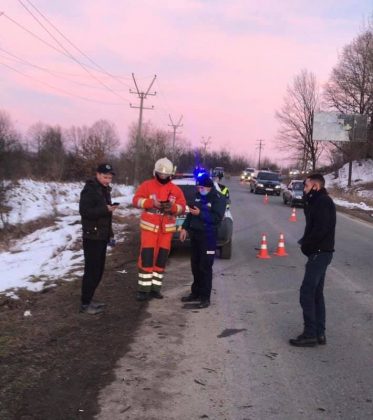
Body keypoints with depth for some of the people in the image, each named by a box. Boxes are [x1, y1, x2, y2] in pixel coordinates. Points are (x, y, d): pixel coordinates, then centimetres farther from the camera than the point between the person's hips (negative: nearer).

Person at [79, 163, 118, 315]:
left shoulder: (105, 190, 15)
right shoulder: (89, 190, -13)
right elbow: (84, 211, -23)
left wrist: (109, 233, 20)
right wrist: (106, 209, -28)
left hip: (102, 236, 9)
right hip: (92, 236, -9)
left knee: (98, 270, 12)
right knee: (91, 271, -8)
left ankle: (89, 299, 22)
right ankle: (85, 304, -2)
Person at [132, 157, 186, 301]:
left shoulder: (175, 190, 4)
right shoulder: (147, 185, -2)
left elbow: (182, 207, 1)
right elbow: (136, 200, -9)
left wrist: (172, 207, -21)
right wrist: (152, 202, -23)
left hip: (167, 229, 3)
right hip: (149, 227, -3)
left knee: (162, 258, 7)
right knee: (146, 257, -6)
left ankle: (155, 288, 17)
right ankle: (144, 289, 0)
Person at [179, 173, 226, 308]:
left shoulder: (218, 199, -10)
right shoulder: (199, 196, 13)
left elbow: (217, 217, -20)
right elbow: (191, 213, 20)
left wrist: (200, 213, -24)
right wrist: (185, 227, 12)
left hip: (208, 237, -7)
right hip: (195, 234, 8)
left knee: (205, 268, -6)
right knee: (195, 266, 13)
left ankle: (205, 297, -1)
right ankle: (196, 293, 25)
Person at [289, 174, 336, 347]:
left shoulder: (323, 201, -14)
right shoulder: (318, 201, 18)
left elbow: (321, 228, -24)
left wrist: (306, 245, -12)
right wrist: (305, 241, 0)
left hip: (320, 253, -10)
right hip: (320, 252, 10)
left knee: (307, 293, -8)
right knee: (316, 293, 13)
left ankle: (310, 334, -4)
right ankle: (319, 333, 18)